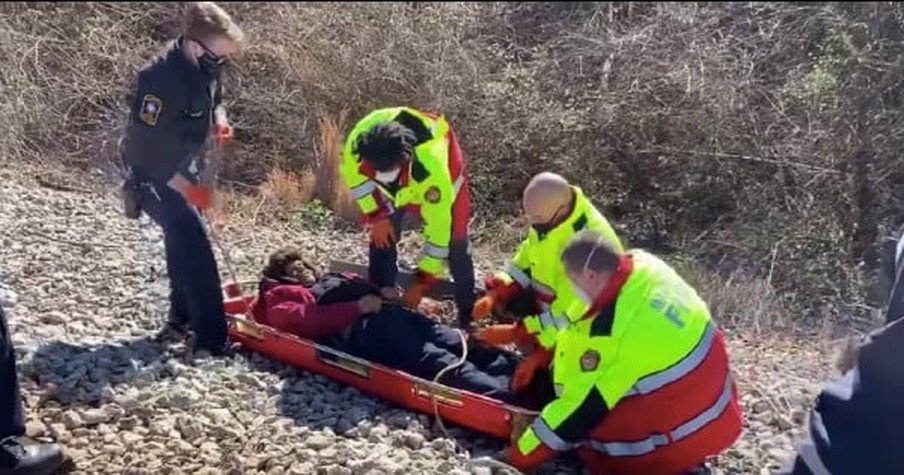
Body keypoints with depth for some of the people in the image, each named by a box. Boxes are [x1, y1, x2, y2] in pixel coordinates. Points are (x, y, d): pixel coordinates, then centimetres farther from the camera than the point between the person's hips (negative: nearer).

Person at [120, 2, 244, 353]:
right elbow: (146, 145, -31)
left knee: (184, 241, 18)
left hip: (184, 168, 9)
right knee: (193, 246, -17)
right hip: (154, 174, -9)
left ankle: (183, 317, 36)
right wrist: (186, 188, -29)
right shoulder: (161, 78, -31)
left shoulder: (204, 67, -6)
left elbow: (215, 99, 15)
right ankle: (212, 337, -12)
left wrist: (219, 120, -8)